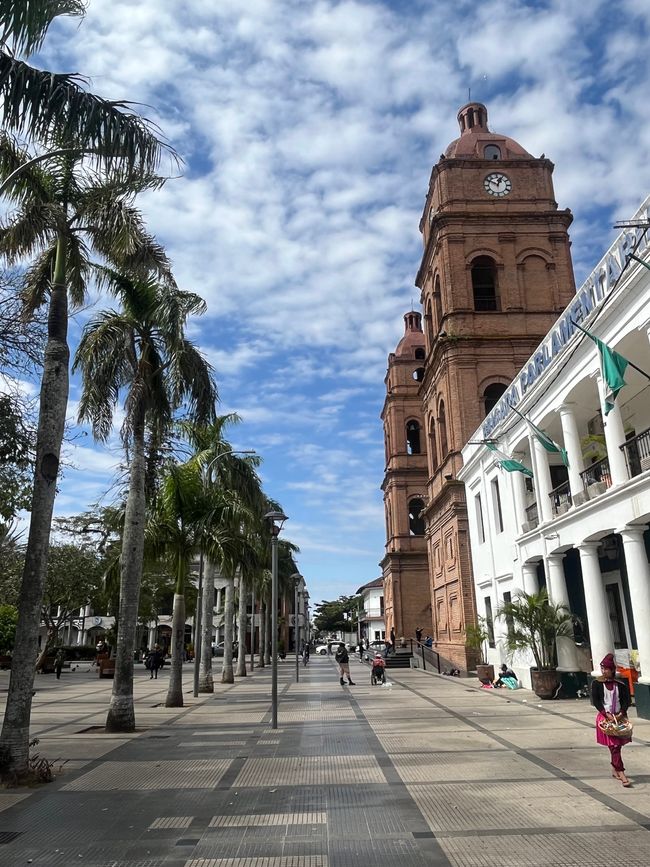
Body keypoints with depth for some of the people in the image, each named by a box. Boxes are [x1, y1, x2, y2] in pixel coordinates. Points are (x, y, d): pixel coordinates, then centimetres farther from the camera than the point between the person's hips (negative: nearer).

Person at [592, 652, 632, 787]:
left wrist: (621, 713, -13)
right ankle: (621, 774, -8)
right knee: (614, 746, -8)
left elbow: (626, 700, 1)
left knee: (618, 745, 10)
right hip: (605, 717, -2)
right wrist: (607, 714, -15)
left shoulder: (621, 684, 1)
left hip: (620, 717, 2)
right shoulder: (596, 683, -3)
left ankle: (614, 770, 28)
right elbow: (595, 701, -6)